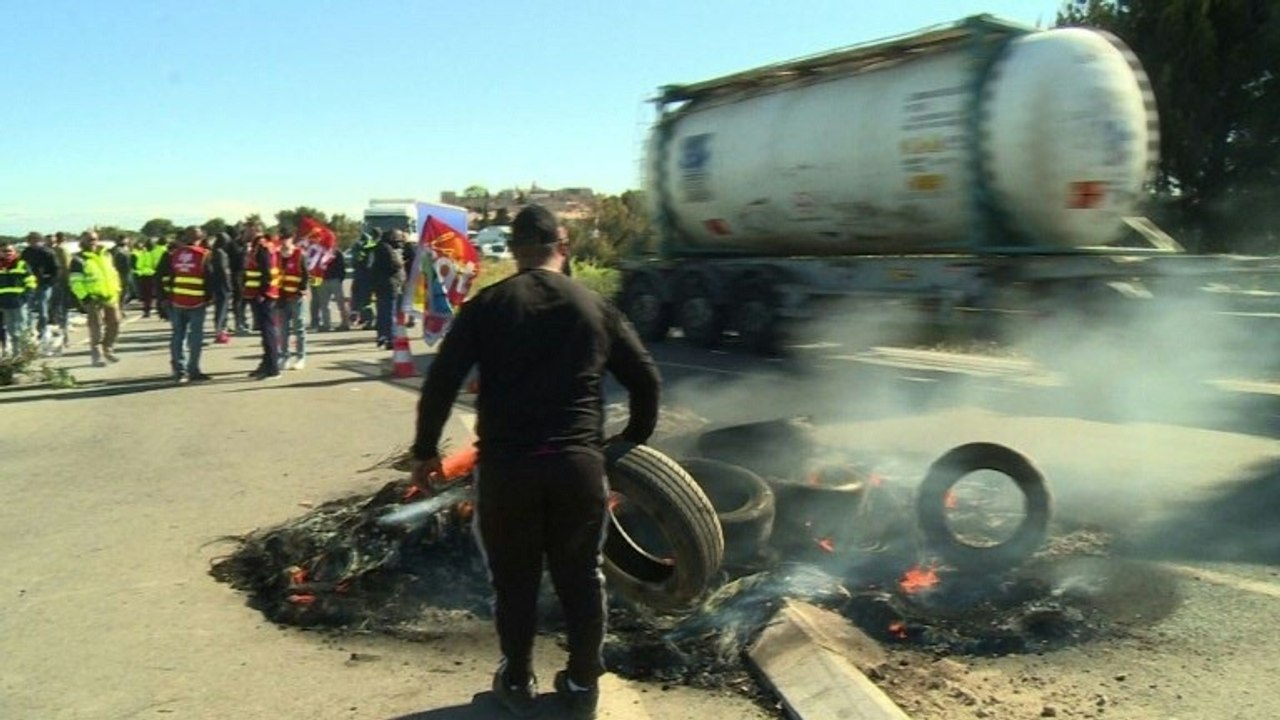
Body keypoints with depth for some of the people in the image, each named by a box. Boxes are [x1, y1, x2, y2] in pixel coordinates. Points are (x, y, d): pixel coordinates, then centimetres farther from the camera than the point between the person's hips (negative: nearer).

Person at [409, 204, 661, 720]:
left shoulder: (487, 305, 2)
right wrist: (634, 439, 24)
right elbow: (646, 380, 9)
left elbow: (441, 382, -2)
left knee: (514, 578, 16)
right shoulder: (596, 307, 7)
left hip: (504, 464, -1)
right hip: (579, 463, 1)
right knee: (581, 576, 16)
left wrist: (425, 451, 8)